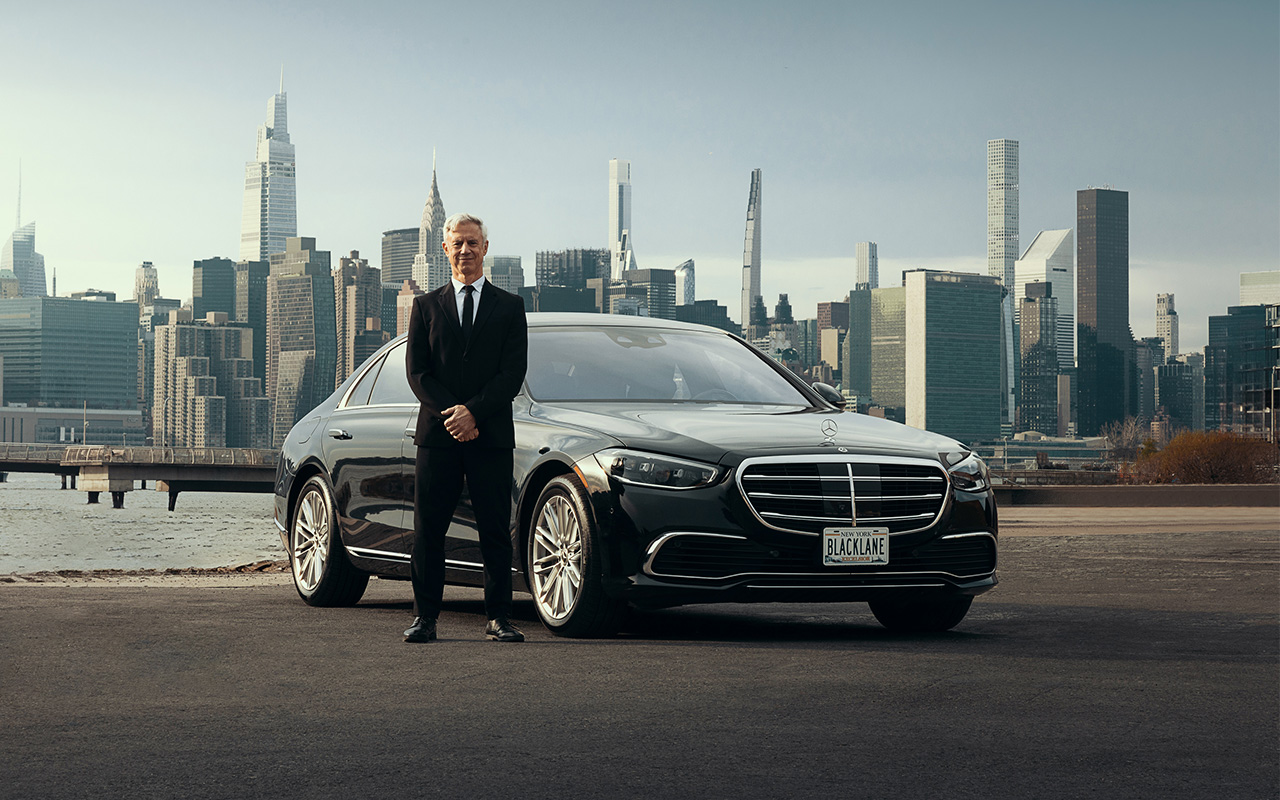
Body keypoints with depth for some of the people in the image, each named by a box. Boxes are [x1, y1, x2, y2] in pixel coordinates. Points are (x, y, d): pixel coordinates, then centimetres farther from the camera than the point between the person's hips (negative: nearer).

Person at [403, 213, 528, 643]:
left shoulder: (509, 306, 9)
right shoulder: (426, 305, 13)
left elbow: (513, 371, 0)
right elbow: (416, 370, 4)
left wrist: (473, 412, -12)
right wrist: (450, 414, -10)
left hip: (491, 435, -1)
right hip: (436, 434, 1)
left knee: (495, 531, -1)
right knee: (428, 531, 1)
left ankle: (498, 617, 5)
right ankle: (425, 618, 6)